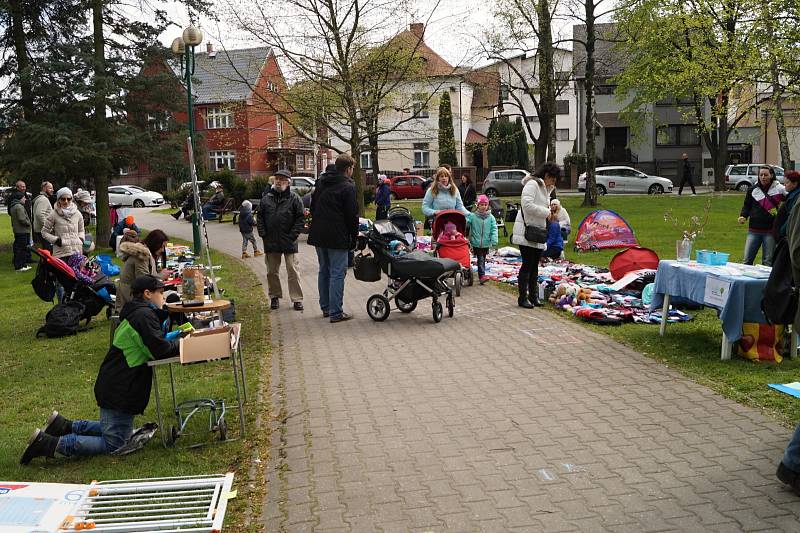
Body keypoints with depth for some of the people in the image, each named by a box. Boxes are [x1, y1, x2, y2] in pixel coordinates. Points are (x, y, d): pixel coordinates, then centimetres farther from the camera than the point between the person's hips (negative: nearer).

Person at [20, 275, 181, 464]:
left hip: (115, 385, 10)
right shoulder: (144, 315, -17)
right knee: (114, 444, -5)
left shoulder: (137, 313, 14)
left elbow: (150, 343, 21)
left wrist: (167, 338, 6)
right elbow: (160, 350, -24)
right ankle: (49, 444, -6)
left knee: (118, 430, 24)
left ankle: (65, 426, 22)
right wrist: (182, 344, -9)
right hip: (119, 390, -10)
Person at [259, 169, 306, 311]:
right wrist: (263, 234, 0)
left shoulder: (294, 198, -3)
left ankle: (297, 299, 5)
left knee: (293, 271, -1)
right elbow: (260, 217, 11)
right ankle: (275, 297, 25)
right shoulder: (266, 198, 8)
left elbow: (300, 218, -4)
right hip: (270, 242, 4)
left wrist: (293, 235, -11)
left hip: (289, 242, -3)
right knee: (272, 272, 11)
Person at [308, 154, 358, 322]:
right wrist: (354, 237, -2)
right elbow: (352, 215, -12)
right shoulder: (348, 186, -11)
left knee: (324, 270, 17)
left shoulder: (321, 182, 12)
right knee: (337, 273, -3)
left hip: (318, 234, 7)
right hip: (337, 237, -7)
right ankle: (335, 312, -3)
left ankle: (325, 307, 24)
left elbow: (313, 207, 18)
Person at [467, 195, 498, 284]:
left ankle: (481, 276, 24)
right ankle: (482, 275, -11)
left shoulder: (491, 217, 0)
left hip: (486, 243, 3)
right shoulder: (472, 216, -4)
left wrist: (494, 241, -16)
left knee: (483, 260, 14)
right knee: (480, 259, -8)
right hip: (476, 243, -3)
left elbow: (494, 229, -5)